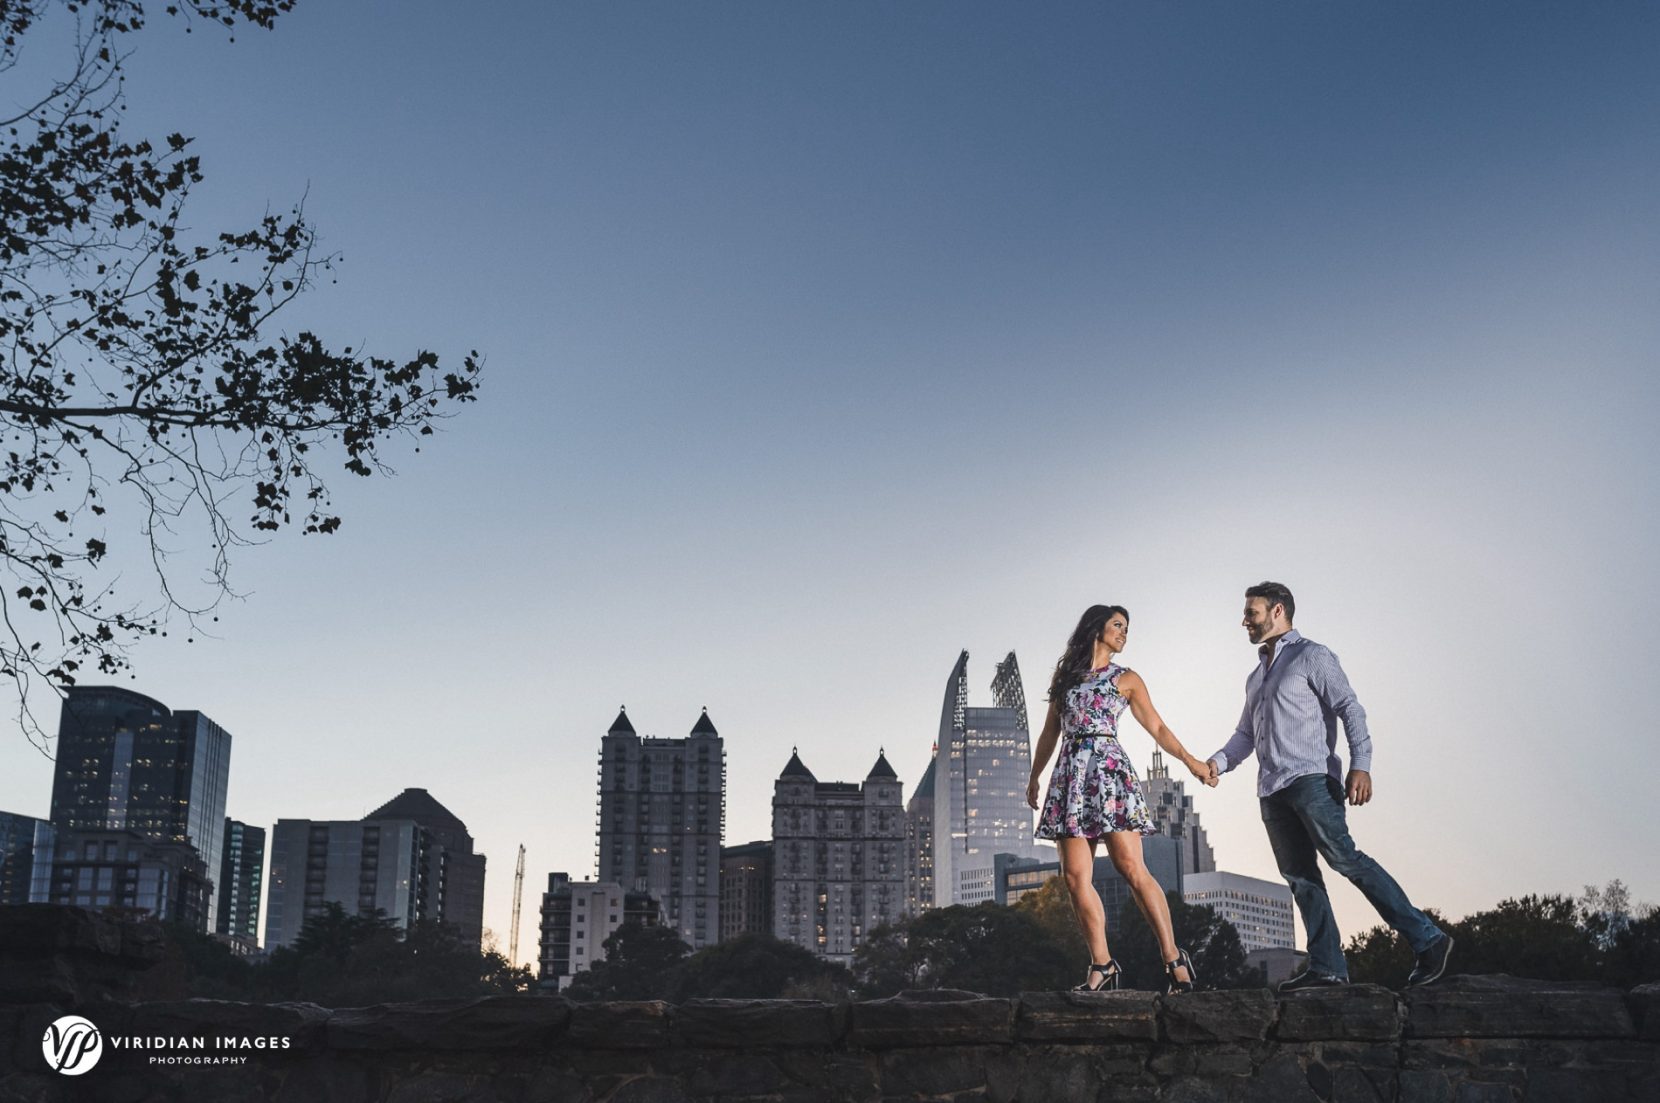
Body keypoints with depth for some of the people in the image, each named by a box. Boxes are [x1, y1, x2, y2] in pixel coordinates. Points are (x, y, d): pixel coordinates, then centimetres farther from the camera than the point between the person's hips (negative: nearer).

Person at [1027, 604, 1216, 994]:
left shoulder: (1126, 679, 14)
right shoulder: (1065, 677, 20)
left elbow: (1157, 728, 8)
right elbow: (1050, 732, 25)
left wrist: (1190, 761, -4)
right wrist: (1034, 778, 24)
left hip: (1109, 769, -3)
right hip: (1070, 773, 3)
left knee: (1132, 869, -13)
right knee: (1075, 876, -6)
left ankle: (1174, 958, -11)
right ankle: (1102, 965, -3)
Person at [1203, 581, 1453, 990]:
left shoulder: (1311, 656, 3)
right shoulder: (1256, 676, 27)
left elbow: (1350, 709, -7)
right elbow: (1246, 734, 28)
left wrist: (1360, 764, -20)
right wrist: (1218, 762, 7)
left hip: (1311, 779, -8)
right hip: (1272, 789, 8)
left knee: (1344, 858, -18)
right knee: (1299, 876, -1)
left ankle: (1426, 939, -16)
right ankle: (1327, 967, -4)